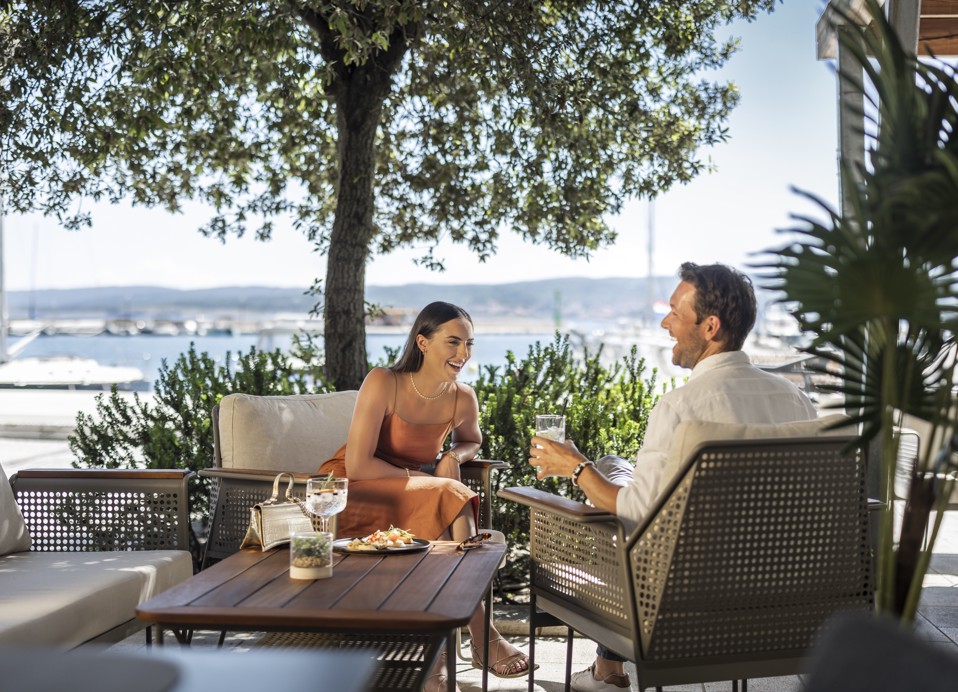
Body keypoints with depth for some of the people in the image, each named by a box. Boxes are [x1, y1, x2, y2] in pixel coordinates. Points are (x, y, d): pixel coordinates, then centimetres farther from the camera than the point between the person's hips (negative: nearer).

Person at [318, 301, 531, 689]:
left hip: (402, 496, 5)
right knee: (449, 498, -29)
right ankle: (481, 637, -24)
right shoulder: (383, 383, -19)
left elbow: (472, 441, 20)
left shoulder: (462, 399, -4)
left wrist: (452, 457, -4)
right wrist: (422, 479, -15)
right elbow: (357, 466, -21)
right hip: (348, 494, -5)